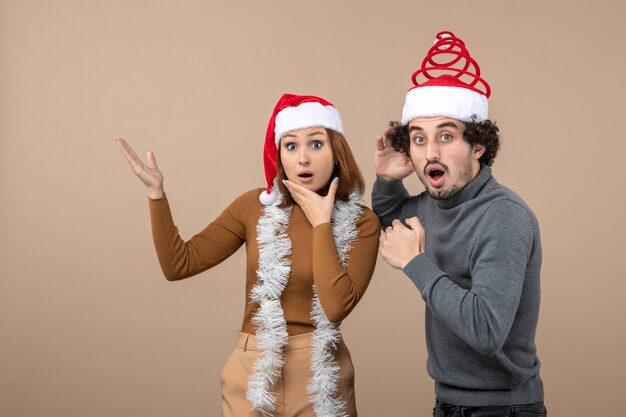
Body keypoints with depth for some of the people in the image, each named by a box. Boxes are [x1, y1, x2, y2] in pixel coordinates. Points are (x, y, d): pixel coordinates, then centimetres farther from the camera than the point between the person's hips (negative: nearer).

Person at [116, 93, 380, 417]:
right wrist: (156, 192, -15)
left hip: (320, 374, -2)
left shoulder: (362, 223, -9)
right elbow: (178, 265, -7)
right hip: (252, 370, 2)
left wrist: (320, 222, -17)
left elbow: (336, 306, -22)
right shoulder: (255, 206, -3)